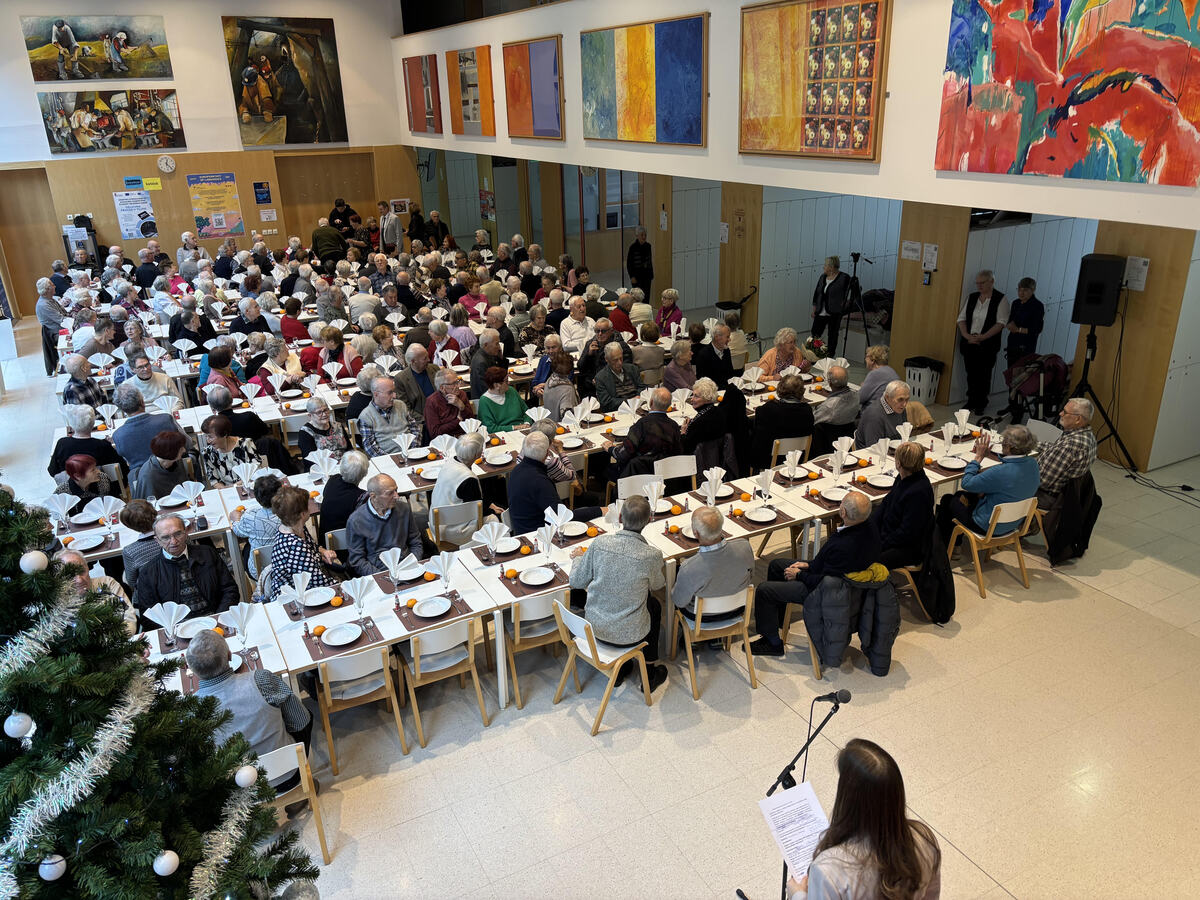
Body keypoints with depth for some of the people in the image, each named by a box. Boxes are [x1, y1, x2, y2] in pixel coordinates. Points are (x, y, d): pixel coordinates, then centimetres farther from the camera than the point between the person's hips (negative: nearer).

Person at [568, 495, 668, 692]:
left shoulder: (599, 543, -17)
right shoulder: (652, 556, -23)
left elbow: (577, 582, -4)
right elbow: (657, 585, 0)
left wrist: (579, 557, 16)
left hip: (595, 626, 3)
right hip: (629, 634, -3)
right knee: (654, 605, 30)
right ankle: (650, 672, 38)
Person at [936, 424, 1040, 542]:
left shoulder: (1001, 472, -37)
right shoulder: (1032, 464, -11)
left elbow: (966, 483, -22)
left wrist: (979, 456, -15)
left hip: (989, 527, -8)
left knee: (948, 499, 16)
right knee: (959, 495, 26)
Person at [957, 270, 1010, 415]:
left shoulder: (1001, 300, -3)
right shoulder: (971, 297, 10)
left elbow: (1001, 323, -10)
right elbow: (961, 318, 8)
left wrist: (982, 337, -19)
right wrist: (966, 335, -8)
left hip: (987, 346, -4)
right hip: (969, 344, 4)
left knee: (984, 375, 1)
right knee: (971, 374, 10)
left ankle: (981, 404, 12)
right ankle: (971, 401, 23)